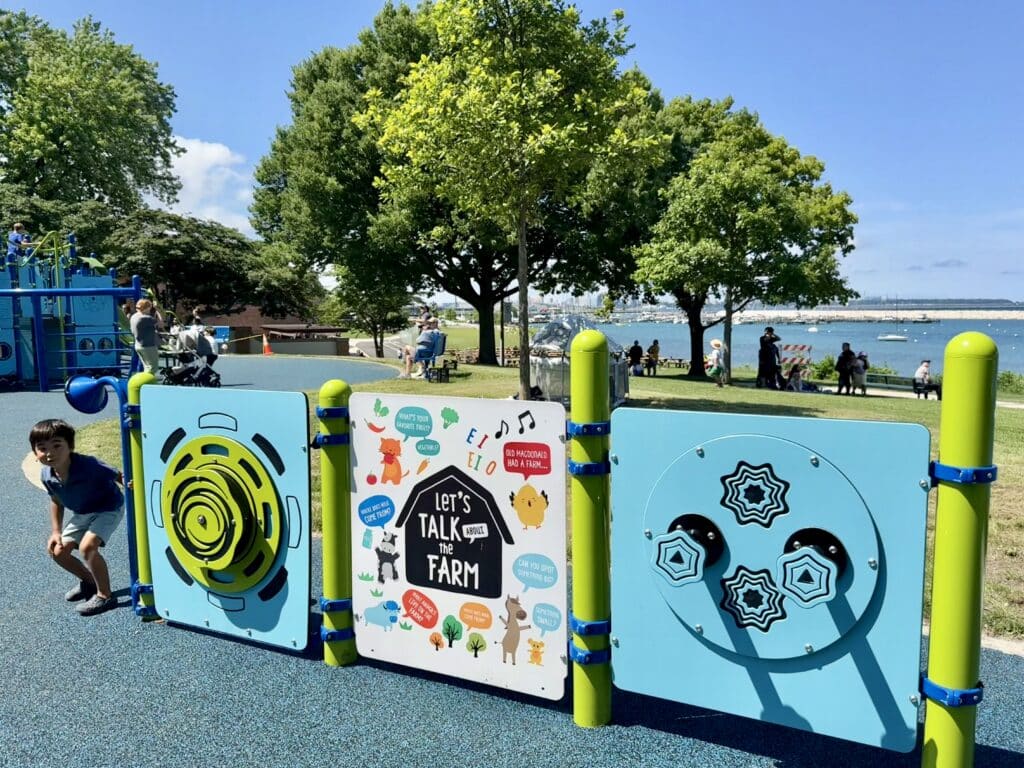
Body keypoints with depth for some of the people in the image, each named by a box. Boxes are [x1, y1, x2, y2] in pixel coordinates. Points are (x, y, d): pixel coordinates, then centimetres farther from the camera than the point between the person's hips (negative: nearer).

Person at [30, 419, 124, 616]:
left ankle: (105, 596, -7)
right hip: (81, 513, 8)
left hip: (108, 509, -7)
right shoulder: (46, 475, -13)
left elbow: (118, 476, -31)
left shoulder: (88, 466, -34)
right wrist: (56, 531, 2)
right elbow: (56, 501, 5)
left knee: (87, 546, -25)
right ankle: (90, 582, 30)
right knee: (58, 551, 4)